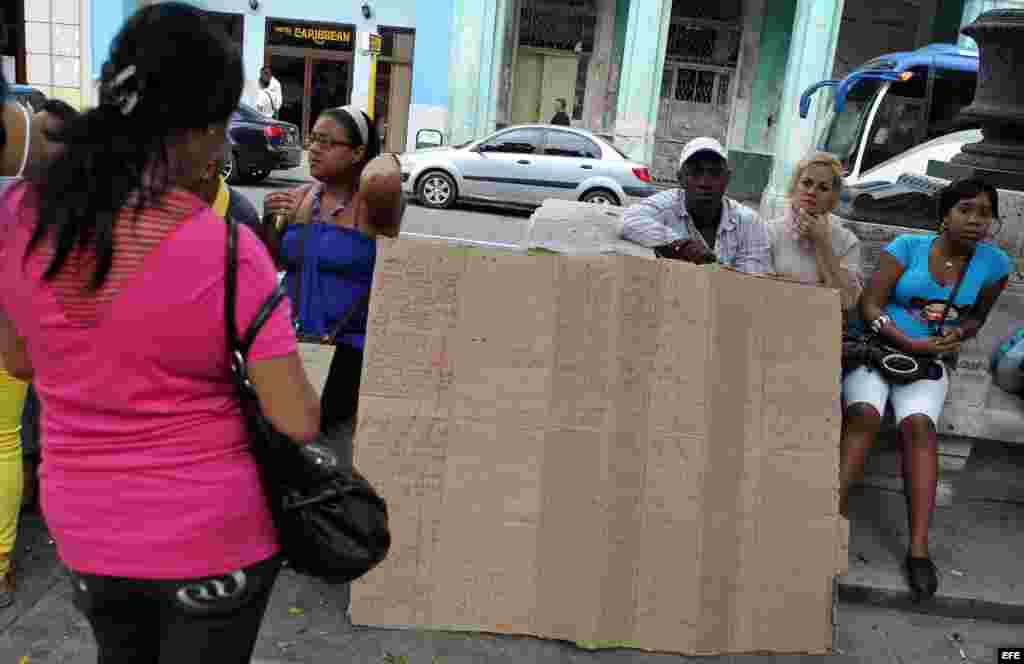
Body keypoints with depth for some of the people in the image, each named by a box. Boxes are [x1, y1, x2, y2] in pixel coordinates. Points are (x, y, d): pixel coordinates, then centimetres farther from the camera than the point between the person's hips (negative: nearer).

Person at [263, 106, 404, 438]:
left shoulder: (370, 204, -12)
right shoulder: (301, 197, 6)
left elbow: (382, 182, -38)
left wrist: (384, 160, -15)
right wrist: (270, 221, -7)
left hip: (350, 348, -6)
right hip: (294, 342, 6)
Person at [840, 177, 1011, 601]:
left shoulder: (993, 263, 4)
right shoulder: (908, 246, -5)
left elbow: (977, 316, 19)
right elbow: (870, 306, -9)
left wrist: (958, 334, -5)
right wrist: (912, 343, -19)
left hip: (929, 361, 1)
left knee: (918, 425, -27)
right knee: (863, 414, -31)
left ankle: (919, 548, -29)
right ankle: (834, 514, -30)